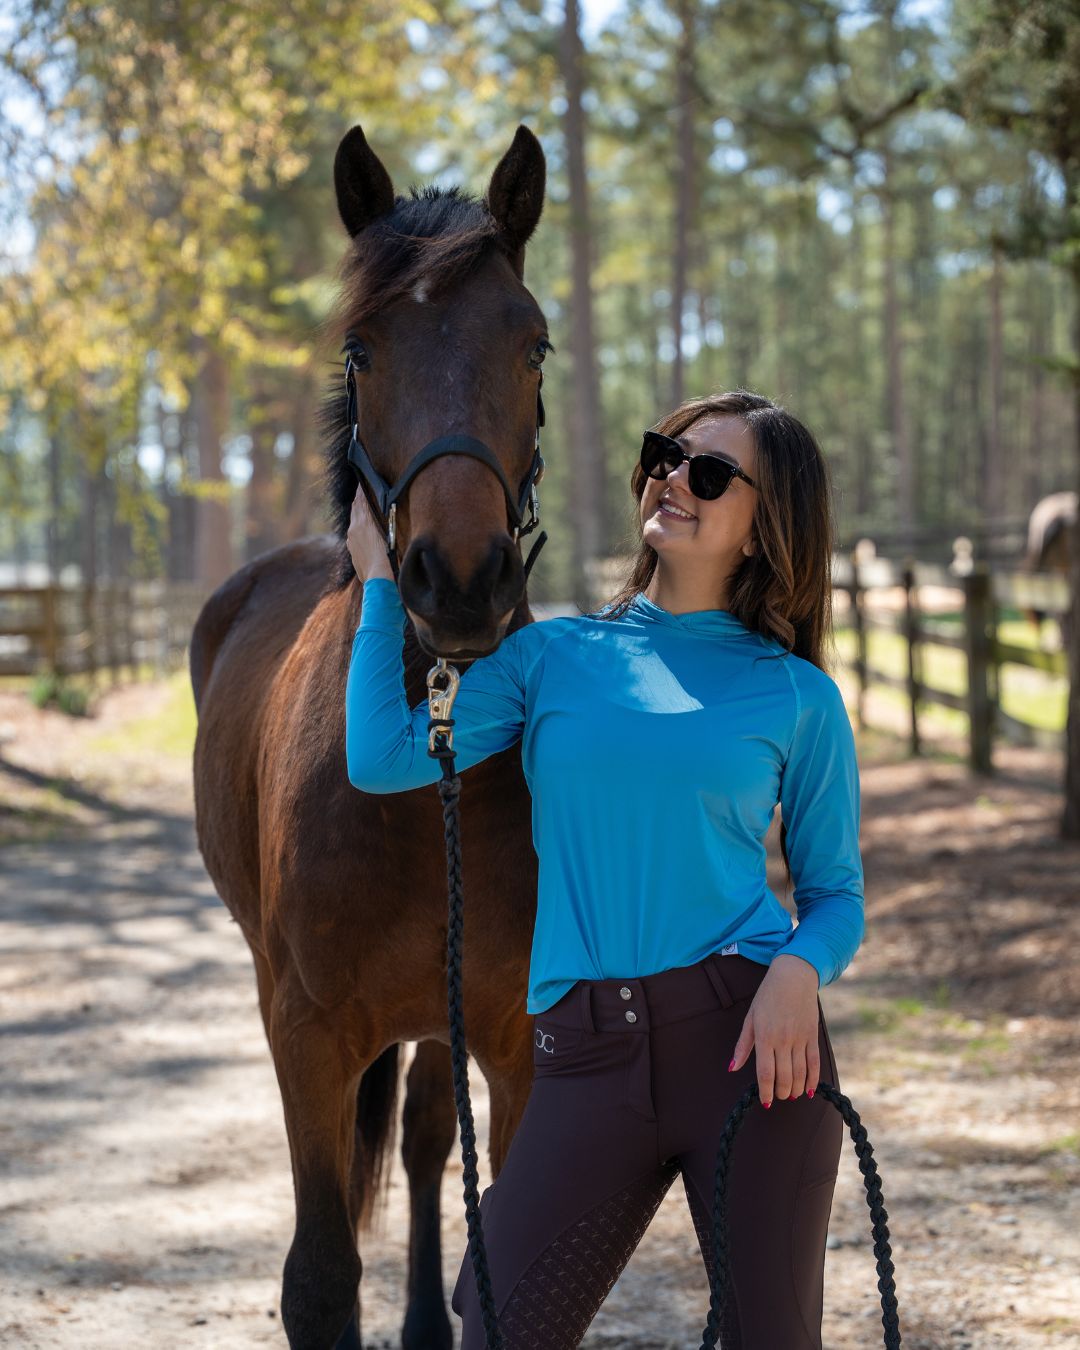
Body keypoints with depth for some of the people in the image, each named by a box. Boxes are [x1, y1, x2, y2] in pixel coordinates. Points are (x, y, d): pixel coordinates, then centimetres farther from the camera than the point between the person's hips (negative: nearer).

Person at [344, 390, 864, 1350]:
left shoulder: (797, 696, 6)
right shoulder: (549, 656, 9)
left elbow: (836, 894, 9)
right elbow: (383, 758, -2)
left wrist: (797, 972, -13)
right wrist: (382, 579, 7)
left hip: (753, 1040, -1)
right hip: (589, 1059, 1)